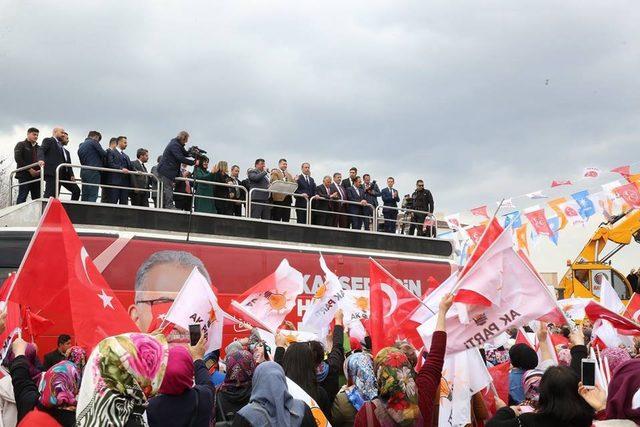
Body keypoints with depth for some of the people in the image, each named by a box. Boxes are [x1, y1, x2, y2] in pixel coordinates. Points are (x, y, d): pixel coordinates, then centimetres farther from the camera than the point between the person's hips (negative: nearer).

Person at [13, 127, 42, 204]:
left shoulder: (38, 148, 22)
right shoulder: (21, 145, 5)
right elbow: (18, 158, -8)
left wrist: (40, 170, -3)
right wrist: (30, 169, -13)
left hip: (36, 176, 6)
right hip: (24, 175, -5)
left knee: (37, 198, 1)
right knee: (22, 198, -11)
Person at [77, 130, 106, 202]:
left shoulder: (80, 146, 20)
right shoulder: (93, 142, -3)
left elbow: (82, 161, 19)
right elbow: (104, 154, -4)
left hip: (84, 171, 8)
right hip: (93, 172, -8)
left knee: (85, 196, 6)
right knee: (92, 196, -12)